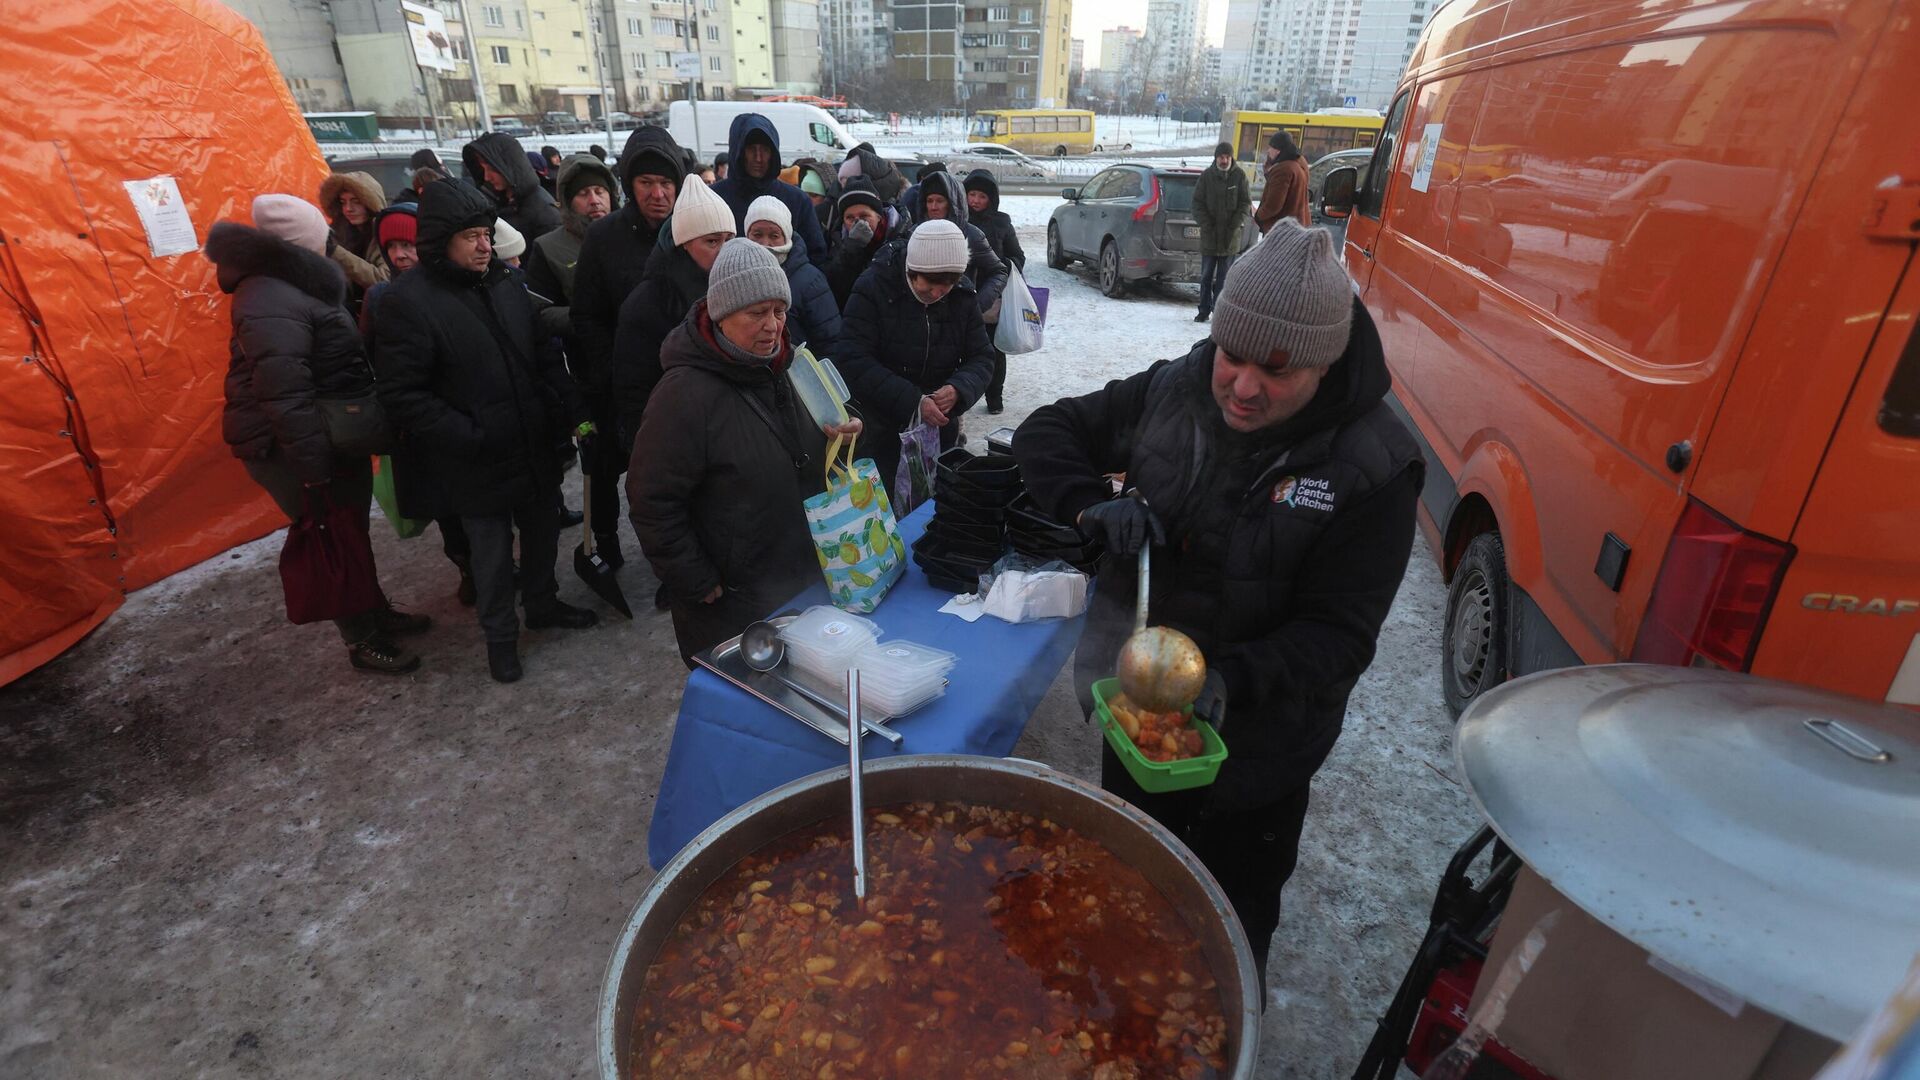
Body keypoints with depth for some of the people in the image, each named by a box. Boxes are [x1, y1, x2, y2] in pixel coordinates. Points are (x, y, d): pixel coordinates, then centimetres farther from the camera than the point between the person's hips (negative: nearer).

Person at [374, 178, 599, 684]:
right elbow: (403, 395, -15)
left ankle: (543, 602, 43)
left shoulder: (507, 283, 4)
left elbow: (544, 355, 10)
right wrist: (468, 438, -19)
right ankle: (499, 634, 30)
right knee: (492, 551, 8)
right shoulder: (408, 302, -14)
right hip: (476, 461, -5)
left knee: (543, 529, 20)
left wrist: (575, 412, 1)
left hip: (535, 444, 6)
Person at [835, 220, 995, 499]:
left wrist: (959, 390, -22)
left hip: (941, 430, 4)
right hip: (881, 431, -4)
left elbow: (981, 358, 1)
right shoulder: (873, 288, -15)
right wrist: (912, 402, -28)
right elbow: (853, 361, -21)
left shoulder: (962, 295, -2)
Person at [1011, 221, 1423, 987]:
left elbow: (1338, 633, -21)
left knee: (1233, 922, 22)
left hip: (1258, 747, -4)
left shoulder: (1373, 465, -21)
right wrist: (1092, 504, -23)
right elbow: (1047, 433, -3)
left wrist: (1235, 681, -37)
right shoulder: (1172, 390, -11)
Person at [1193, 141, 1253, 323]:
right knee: (1206, 275, 6)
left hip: (1230, 236, -1)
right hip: (1209, 235, 1)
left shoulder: (1239, 176, -1)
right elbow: (1198, 203, 1)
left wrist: (1234, 226, -10)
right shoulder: (1207, 176, 0)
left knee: (1224, 277, 4)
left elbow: (1245, 203, 0)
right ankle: (1204, 311, 13)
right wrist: (1206, 225, -10)